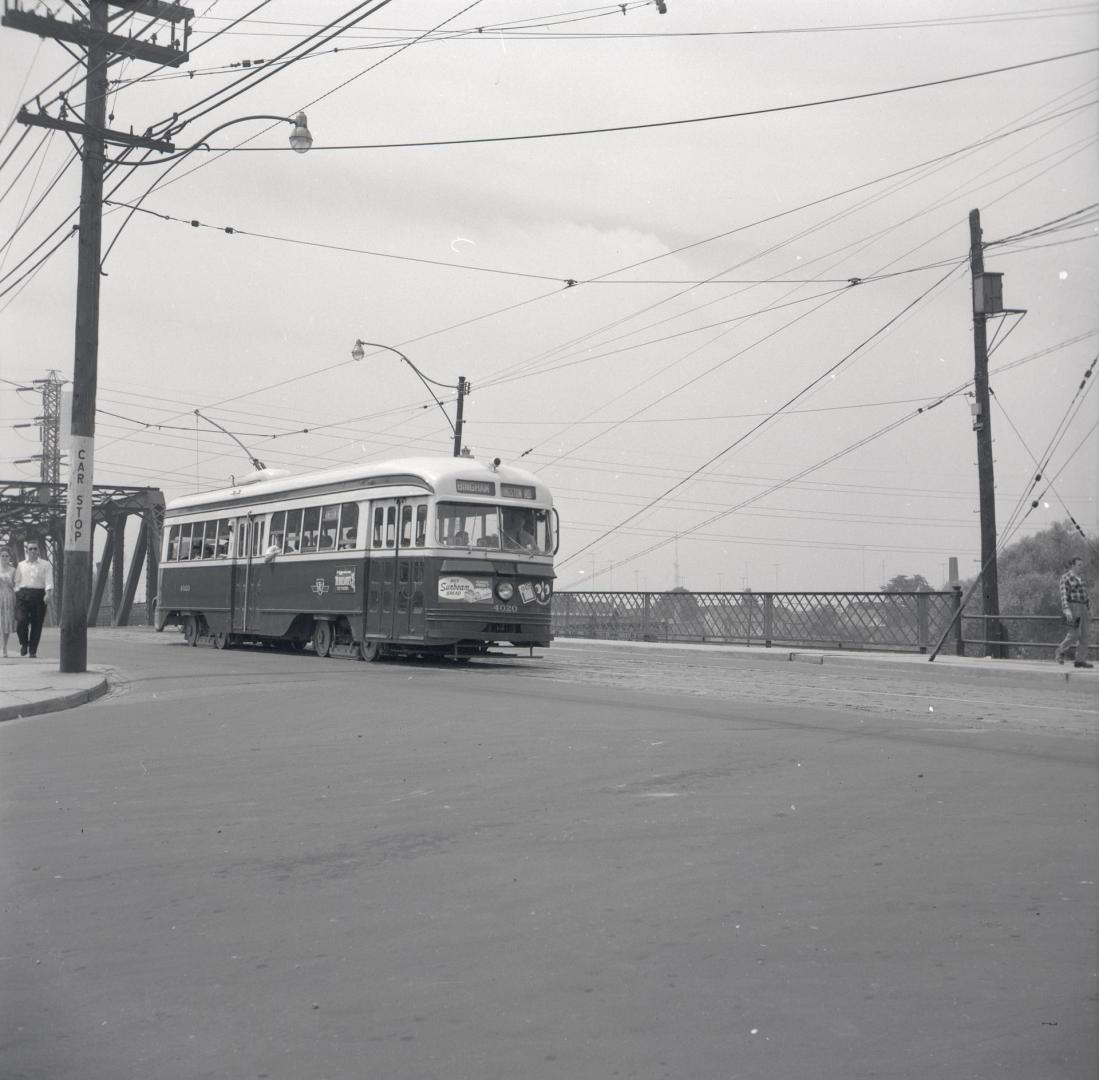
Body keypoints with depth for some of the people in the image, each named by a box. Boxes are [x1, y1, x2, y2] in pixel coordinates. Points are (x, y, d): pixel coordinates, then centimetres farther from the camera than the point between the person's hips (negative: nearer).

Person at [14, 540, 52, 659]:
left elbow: (49, 581, -3)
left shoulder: (45, 565, 7)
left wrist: (48, 594, -19)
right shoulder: (21, 565, 16)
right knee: (21, 621, -13)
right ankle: (23, 644, 12)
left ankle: (33, 651, 9)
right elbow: (17, 582, 17)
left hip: (39, 595, -1)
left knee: (36, 624, -1)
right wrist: (17, 596, 8)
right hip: (23, 594, 1)